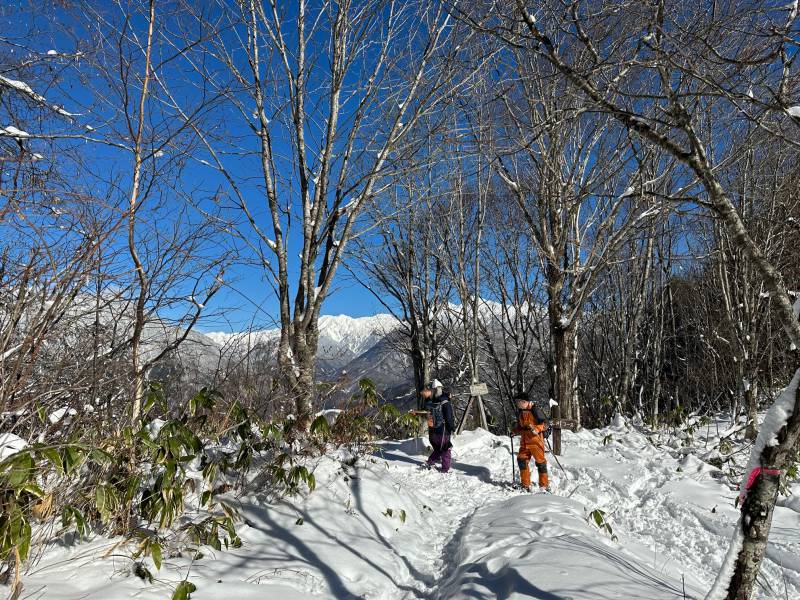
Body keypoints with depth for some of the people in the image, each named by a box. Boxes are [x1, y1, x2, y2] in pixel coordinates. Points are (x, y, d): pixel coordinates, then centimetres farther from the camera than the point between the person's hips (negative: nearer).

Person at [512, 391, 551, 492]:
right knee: (522, 460, 3)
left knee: (540, 462, 0)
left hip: (536, 439, -7)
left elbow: (545, 423, -11)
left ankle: (544, 485, 11)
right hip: (524, 441, 7)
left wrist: (536, 429, -25)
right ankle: (525, 485, 14)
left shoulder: (535, 410, -12)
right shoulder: (519, 412, 12)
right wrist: (515, 431, 7)